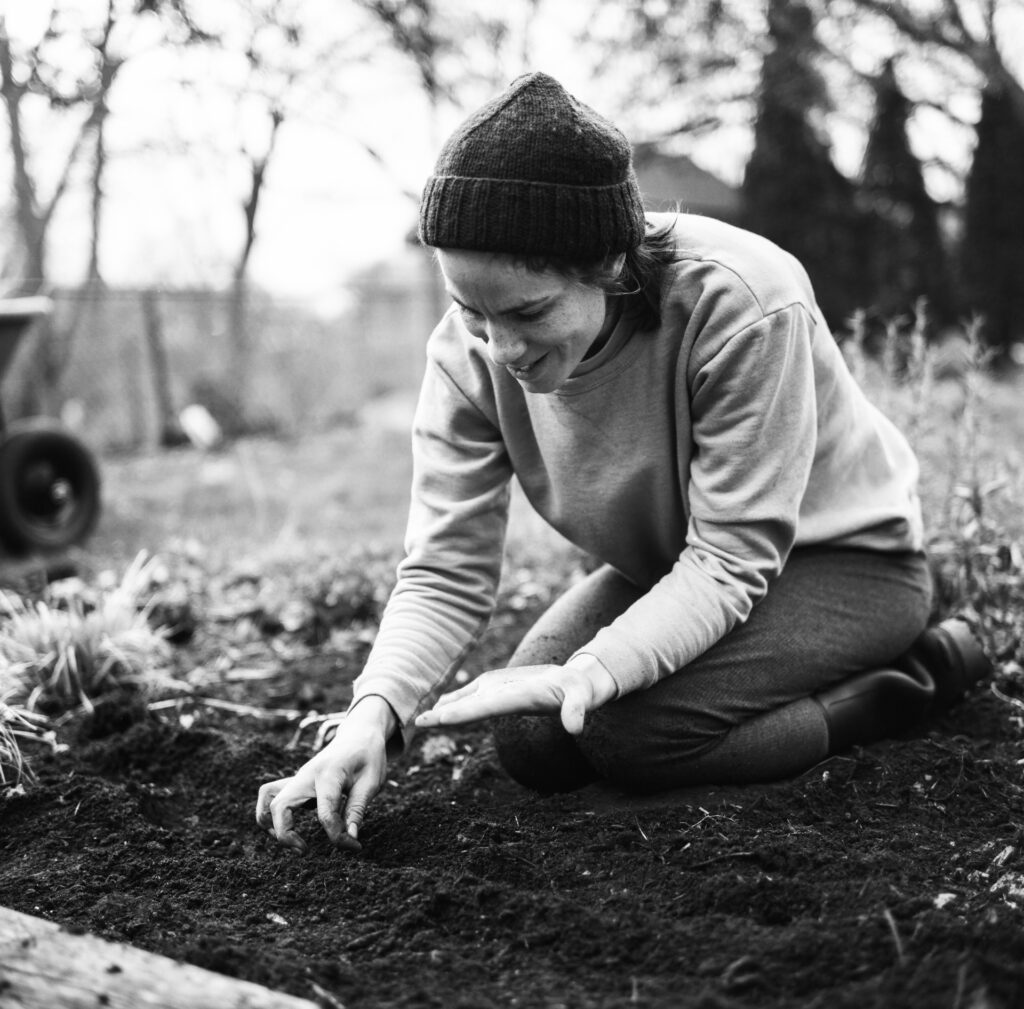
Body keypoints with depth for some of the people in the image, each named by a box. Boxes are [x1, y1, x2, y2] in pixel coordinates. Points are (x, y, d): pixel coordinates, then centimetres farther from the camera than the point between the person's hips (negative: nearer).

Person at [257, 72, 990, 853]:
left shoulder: (740, 304, -34)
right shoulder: (470, 350, -19)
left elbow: (731, 559, -30)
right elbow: (445, 572, -17)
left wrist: (590, 672, -46)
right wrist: (374, 713, -36)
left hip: (846, 557, -6)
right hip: (672, 571, 6)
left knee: (623, 729, -26)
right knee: (531, 740, -11)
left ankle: (913, 678, -4)